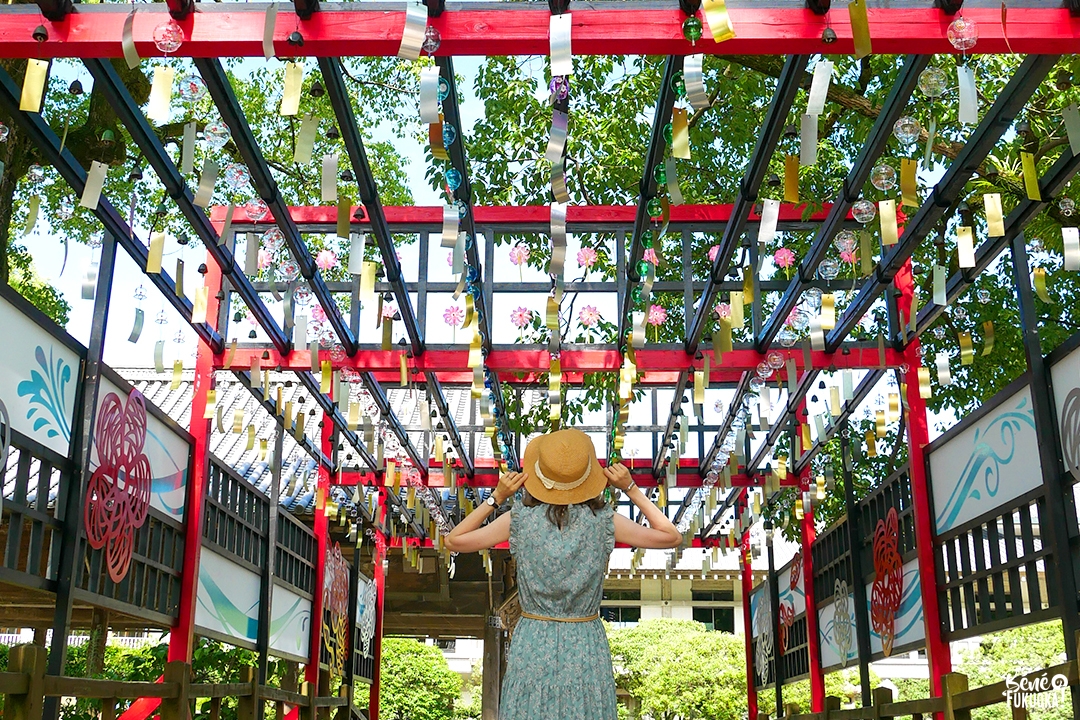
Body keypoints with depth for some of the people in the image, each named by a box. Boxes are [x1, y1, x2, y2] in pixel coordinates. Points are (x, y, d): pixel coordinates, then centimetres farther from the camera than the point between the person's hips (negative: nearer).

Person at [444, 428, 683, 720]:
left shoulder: (519, 520, -11)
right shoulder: (604, 522, -11)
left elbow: (454, 541, 0)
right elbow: (672, 537, 1)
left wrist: (496, 498, 0)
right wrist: (631, 489, 1)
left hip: (532, 646, 0)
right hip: (586, 648, 0)